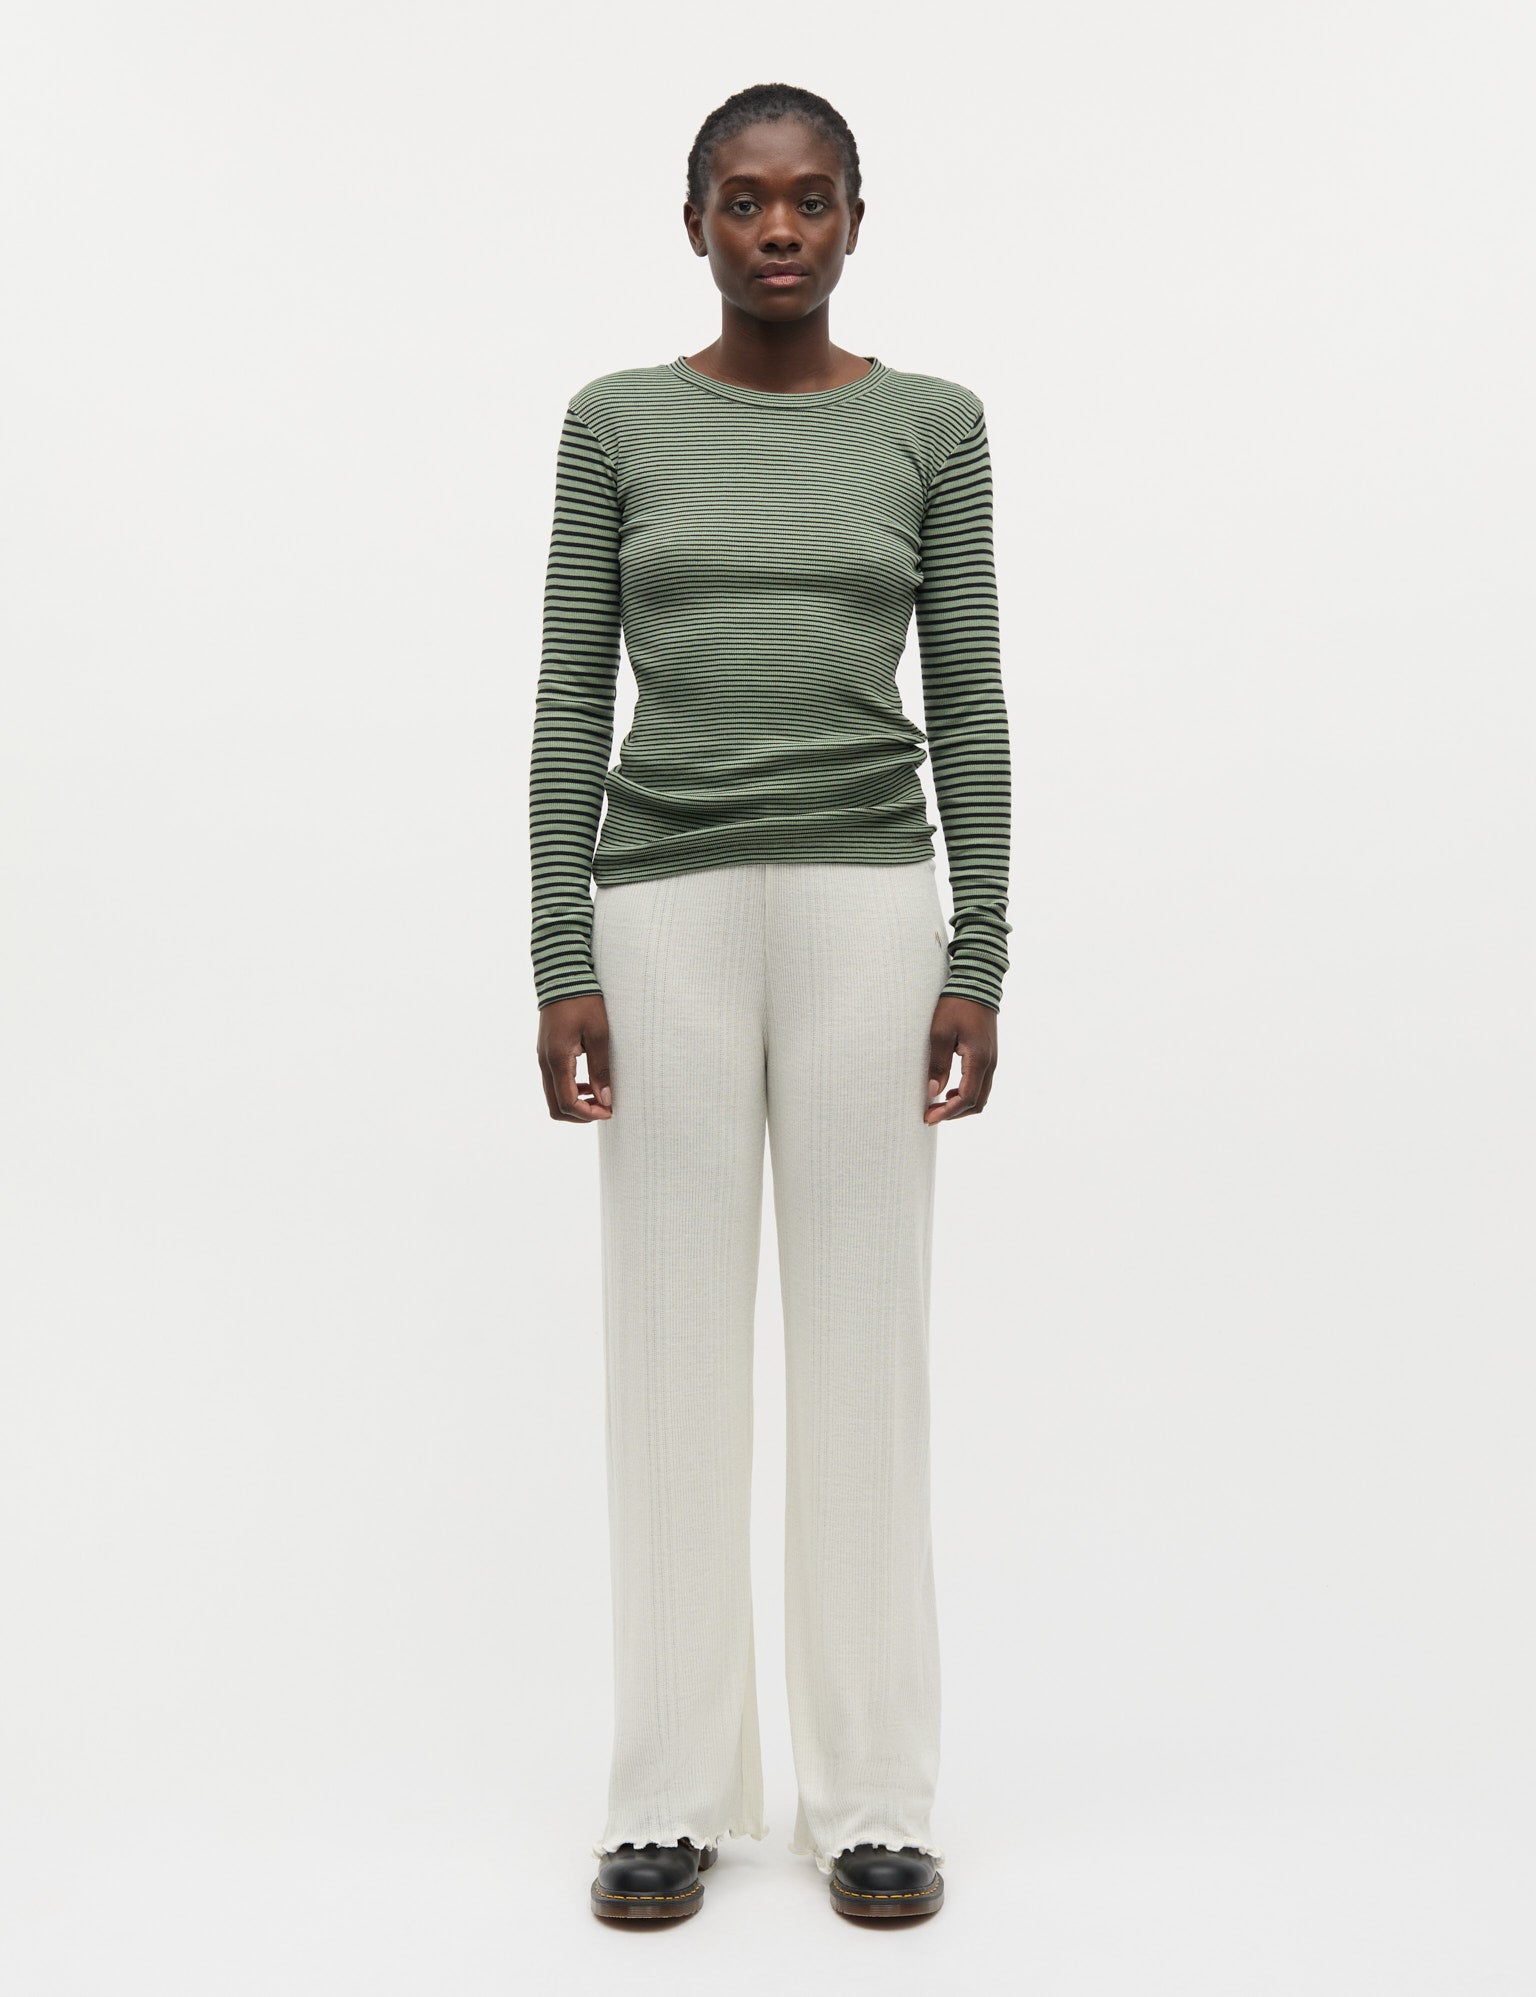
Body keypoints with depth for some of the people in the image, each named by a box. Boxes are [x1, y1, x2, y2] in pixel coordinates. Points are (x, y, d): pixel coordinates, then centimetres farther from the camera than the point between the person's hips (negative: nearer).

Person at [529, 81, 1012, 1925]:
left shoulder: (931, 424, 7)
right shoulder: (613, 424, 7)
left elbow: (969, 703, 4)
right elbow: (571, 701, 3)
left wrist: (979, 960, -4)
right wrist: (561, 963, -5)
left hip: (869, 903, 0)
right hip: (664, 908, 0)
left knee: (866, 1338, 3)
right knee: (672, 1342, 4)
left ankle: (870, 1789, 17)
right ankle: (675, 1787, 18)